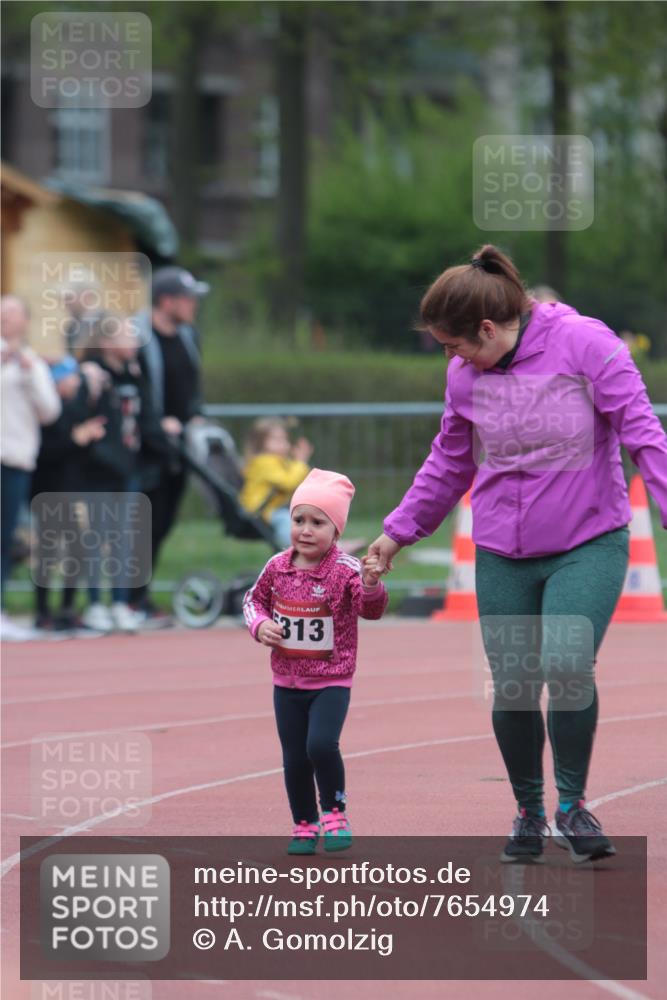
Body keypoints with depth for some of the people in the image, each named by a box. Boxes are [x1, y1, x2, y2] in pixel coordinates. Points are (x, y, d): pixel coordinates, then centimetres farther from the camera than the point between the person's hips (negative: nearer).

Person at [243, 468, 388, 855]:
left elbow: (371, 609, -29)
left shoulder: (345, 570, -15)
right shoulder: (278, 567, -1)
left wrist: (371, 586, -50)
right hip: (287, 682, 4)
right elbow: (255, 600, 14)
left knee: (321, 744, -22)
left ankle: (335, 812, 1)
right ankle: (304, 827, 27)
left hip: (332, 681, -4)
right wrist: (260, 624, -7)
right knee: (295, 759, 10)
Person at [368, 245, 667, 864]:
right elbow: (450, 463, 19)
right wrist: (400, 530, 19)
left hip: (588, 542, -4)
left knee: (567, 664, -22)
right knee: (512, 687, 0)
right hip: (503, 555, 4)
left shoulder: (584, 344, -12)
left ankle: (571, 806, -2)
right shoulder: (465, 375, 3)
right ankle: (528, 813, 23)